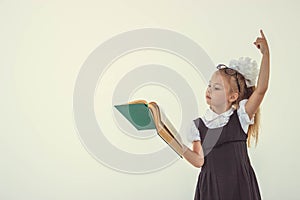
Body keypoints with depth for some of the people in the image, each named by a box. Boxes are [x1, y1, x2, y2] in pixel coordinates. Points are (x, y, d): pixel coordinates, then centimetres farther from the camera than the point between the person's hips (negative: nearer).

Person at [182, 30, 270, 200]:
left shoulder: (240, 117, -6)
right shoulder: (199, 125, 0)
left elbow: (261, 89, -17)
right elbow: (199, 160, -5)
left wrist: (265, 54, -22)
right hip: (211, 186, 1)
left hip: (240, 186, -1)